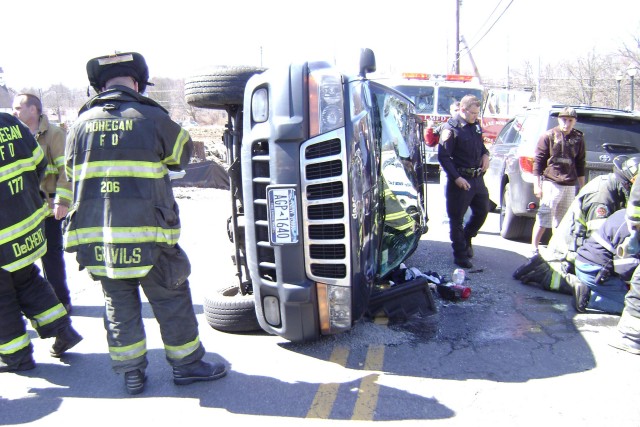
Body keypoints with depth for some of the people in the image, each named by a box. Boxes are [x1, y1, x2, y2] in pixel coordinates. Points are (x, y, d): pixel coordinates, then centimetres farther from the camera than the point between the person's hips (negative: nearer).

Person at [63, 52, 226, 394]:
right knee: (171, 300, 9)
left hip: (94, 237, 4)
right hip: (145, 235, -4)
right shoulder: (152, 118, -4)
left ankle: (131, 373, 23)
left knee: (119, 304, 15)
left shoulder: (80, 124, 7)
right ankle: (186, 364, 21)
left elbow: (72, 176, 17)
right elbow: (182, 155, 12)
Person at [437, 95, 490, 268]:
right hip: (460, 180, -7)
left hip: (477, 178, 7)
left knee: (482, 211, 15)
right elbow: (443, 156, -17)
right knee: (457, 218, 4)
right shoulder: (451, 128, -13)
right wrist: (456, 177, -21)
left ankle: (466, 238, 39)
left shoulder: (476, 125, 9)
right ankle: (460, 255, 14)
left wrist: (485, 155, 3)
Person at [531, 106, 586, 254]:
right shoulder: (548, 136, -3)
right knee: (543, 219, -7)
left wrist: (582, 186, 17)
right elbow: (538, 161, -4)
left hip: (570, 186, 5)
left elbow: (580, 164, 16)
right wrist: (537, 185, -9)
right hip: (551, 183, -5)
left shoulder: (578, 138, 10)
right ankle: (534, 249, -3)